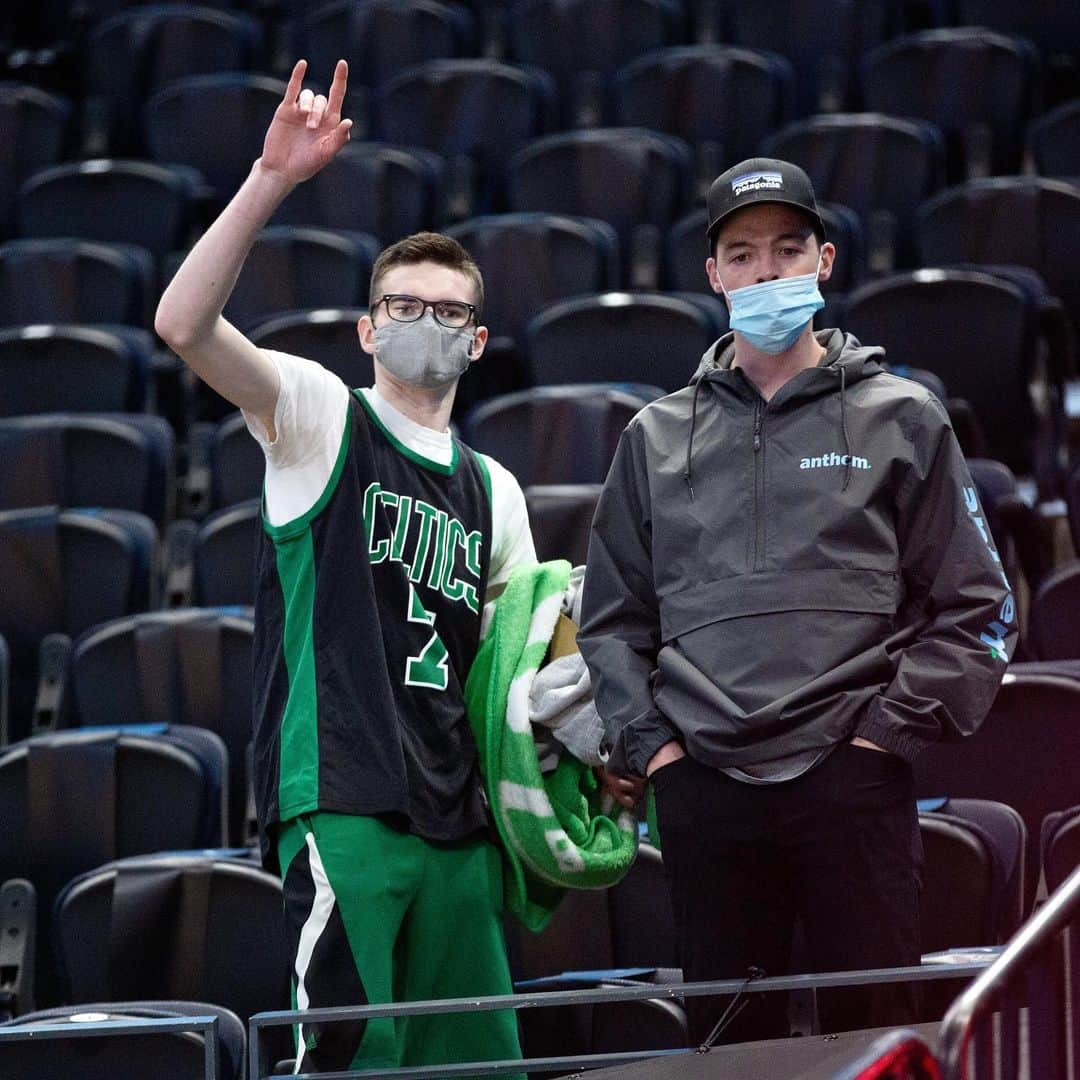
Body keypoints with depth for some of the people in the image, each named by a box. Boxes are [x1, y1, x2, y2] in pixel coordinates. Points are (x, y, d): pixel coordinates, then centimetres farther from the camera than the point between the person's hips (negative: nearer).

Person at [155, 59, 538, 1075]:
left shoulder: (493, 491, 21)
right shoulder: (322, 416, 4)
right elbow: (182, 324, -13)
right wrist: (271, 179, -22)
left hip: (455, 818, 7)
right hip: (341, 800, -6)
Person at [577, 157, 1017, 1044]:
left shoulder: (898, 420, 7)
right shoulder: (658, 437, 14)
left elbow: (974, 609, 4)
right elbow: (613, 617, 18)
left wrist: (892, 729, -5)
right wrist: (646, 739, 5)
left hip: (851, 780, -2)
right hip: (702, 790, 3)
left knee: (876, 1033, -4)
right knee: (729, 1039, 5)